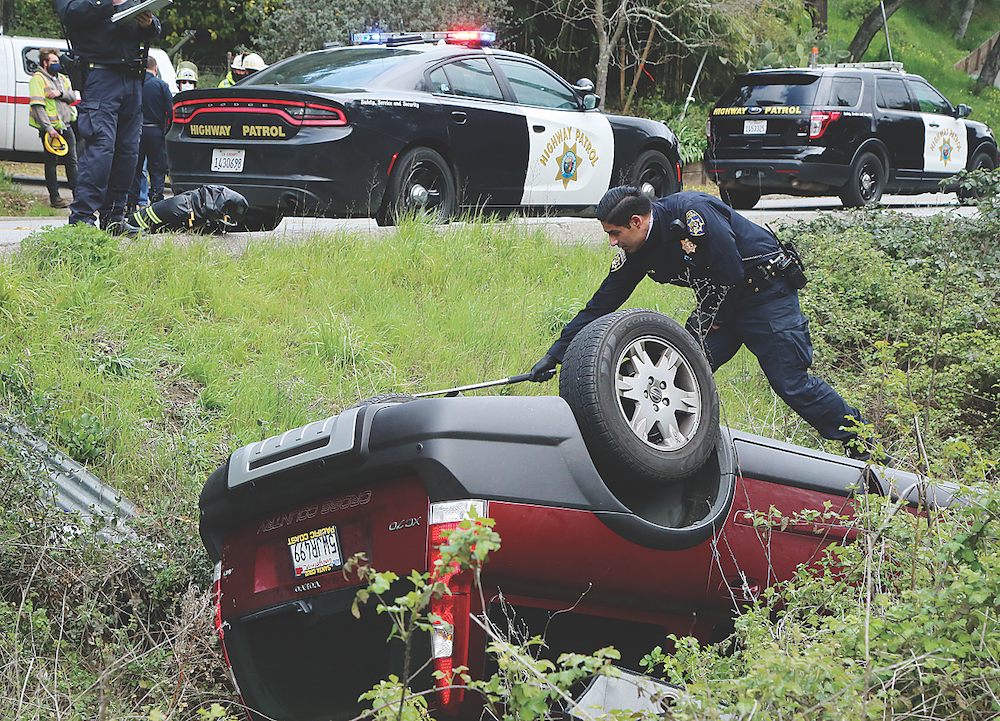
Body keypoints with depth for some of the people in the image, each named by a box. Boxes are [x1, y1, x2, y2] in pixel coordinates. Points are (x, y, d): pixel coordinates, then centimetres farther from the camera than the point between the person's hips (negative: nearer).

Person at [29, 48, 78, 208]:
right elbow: (37, 105, -13)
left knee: (71, 160, 7)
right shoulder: (38, 79, -4)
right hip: (50, 127, -6)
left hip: (66, 126, 6)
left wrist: (60, 93, -11)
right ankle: (54, 197, 2)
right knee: (52, 162, -2)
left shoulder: (63, 79, 19)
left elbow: (73, 97, 10)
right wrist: (48, 128, -20)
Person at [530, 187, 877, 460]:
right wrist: (555, 355, -1)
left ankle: (863, 447, 3)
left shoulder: (692, 212, -27)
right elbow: (600, 305, 2)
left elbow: (732, 274, -25)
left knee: (792, 383, -11)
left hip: (767, 292, -8)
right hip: (721, 301, 8)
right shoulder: (635, 252, -2)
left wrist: (709, 321, -9)